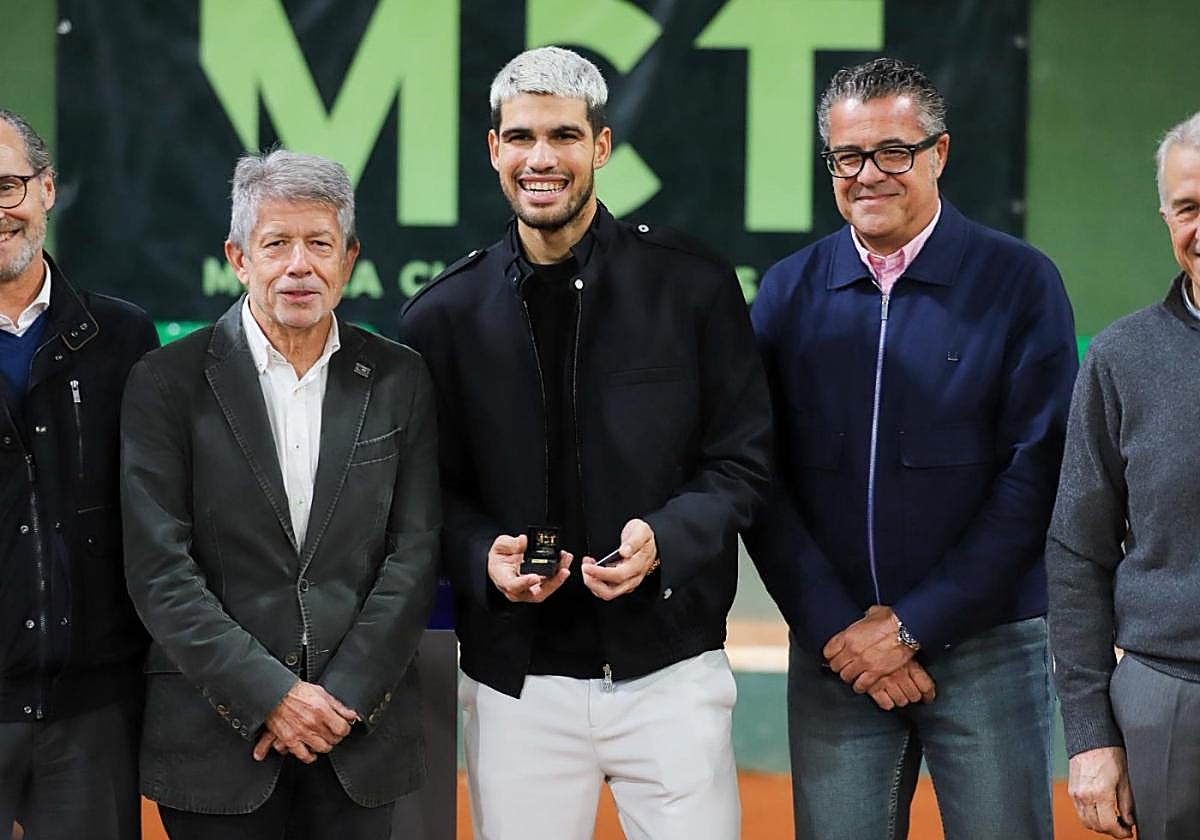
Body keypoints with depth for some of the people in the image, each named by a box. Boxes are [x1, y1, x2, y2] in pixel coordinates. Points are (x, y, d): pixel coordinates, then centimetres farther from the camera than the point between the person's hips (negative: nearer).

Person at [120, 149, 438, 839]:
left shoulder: (399, 380, 5)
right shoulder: (168, 383, -2)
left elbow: (414, 552, 2)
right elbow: (159, 569, -7)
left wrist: (342, 697, -8)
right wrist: (270, 694, -13)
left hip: (360, 732, 2)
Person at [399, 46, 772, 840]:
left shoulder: (692, 283, -1)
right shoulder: (446, 313, 4)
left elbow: (741, 462, 1)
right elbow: (434, 490, 8)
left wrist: (665, 542, -17)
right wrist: (482, 556, -12)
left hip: (671, 671, -1)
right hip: (517, 679, 1)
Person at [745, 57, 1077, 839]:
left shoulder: (1020, 283, -2)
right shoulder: (790, 293, 6)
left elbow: (1036, 473, -7)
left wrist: (914, 626, -10)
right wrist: (834, 629, -7)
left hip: (988, 647, -2)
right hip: (833, 652, 2)